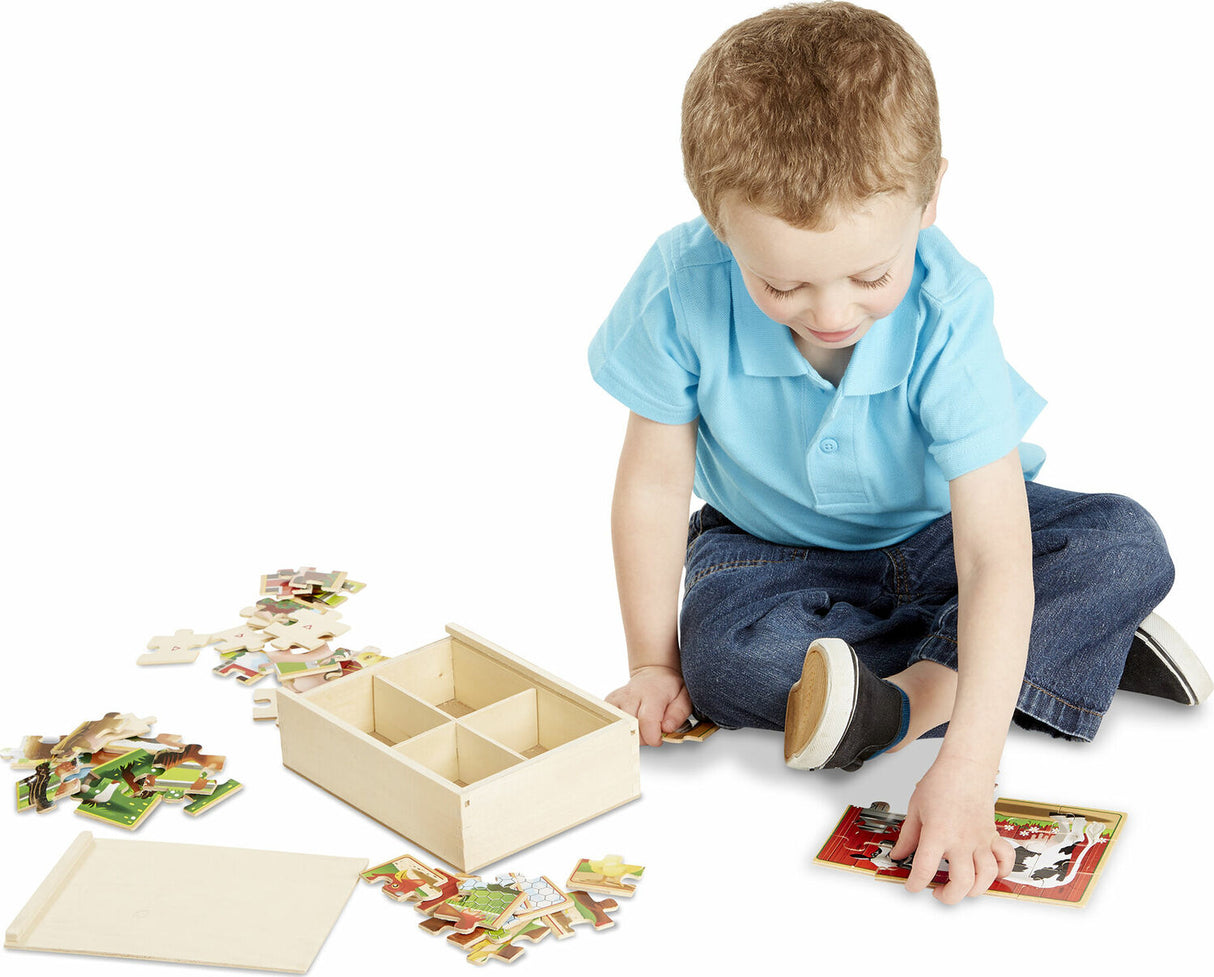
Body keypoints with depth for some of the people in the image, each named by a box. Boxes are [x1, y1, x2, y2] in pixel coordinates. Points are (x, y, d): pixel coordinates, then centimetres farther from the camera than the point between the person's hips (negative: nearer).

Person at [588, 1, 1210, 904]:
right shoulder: (685, 291, -29)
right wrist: (653, 665, -8)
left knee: (1128, 548, -23)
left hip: (928, 530, 0)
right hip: (772, 545, 1)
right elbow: (653, 484, -14)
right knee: (722, 662, -32)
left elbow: (995, 554, -37)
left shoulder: (946, 318, -32)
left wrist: (966, 772, -45)